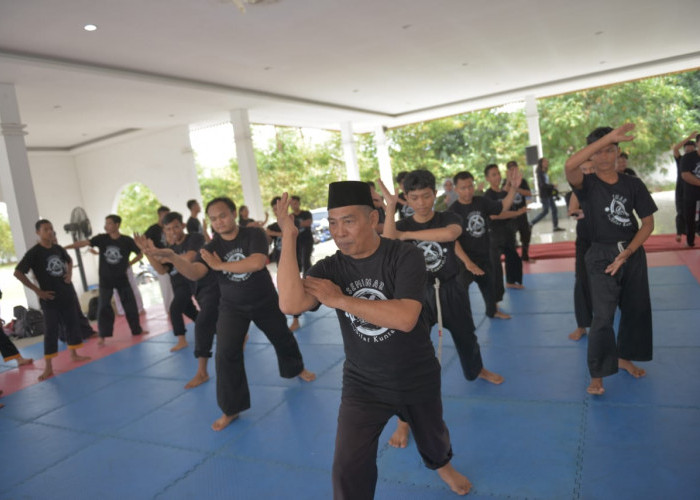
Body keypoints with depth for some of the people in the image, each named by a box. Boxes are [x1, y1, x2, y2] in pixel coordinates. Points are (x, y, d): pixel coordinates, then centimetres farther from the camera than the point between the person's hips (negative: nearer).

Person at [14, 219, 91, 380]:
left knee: (72, 323, 13)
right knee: (50, 330, -4)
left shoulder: (58, 248, 5)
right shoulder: (34, 252, -12)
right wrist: (37, 290, -15)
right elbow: (17, 273, -14)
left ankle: (74, 354, 29)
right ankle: (48, 366, 3)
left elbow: (69, 261, 25)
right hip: (50, 297, -6)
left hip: (67, 293, 6)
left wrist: (69, 273, 5)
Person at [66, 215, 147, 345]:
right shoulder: (101, 238, -7)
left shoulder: (127, 240, -10)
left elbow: (140, 254, 0)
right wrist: (64, 247, -25)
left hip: (121, 278, 0)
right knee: (104, 307, 0)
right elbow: (84, 242, -16)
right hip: (105, 279, 0)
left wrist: (128, 264, -5)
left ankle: (137, 329, 24)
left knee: (130, 304, 8)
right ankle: (103, 336, 9)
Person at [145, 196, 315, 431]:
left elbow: (258, 262, -35)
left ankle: (297, 369, 53)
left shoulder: (254, 234, -18)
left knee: (282, 338, 20)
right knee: (226, 354, -11)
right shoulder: (211, 248, -11)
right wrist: (172, 256, -47)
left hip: (265, 301, -1)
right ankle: (231, 409, 3)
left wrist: (220, 265, -29)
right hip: (232, 307, 1)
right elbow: (194, 273, -28)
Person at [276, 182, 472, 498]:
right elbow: (290, 304, -31)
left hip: (418, 378, 0)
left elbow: (405, 318, -35)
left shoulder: (405, 257, -22)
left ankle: (443, 466, 64)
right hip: (363, 384, 1)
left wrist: (340, 299, -31)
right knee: (348, 470, -4)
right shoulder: (329, 268, -14)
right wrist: (289, 236, -30)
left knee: (432, 438, 27)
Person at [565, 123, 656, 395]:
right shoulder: (588, 184, -8)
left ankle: (624, 357, 37)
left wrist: (626, 254, -11)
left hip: (633, 254, 4)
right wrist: (608, 137, -32)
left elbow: (648, 223, 1)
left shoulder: (633, 184, 0)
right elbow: (569, 165, -32)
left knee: (636, 309, 15)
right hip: (601, 256, -4)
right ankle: (596, 375, 3)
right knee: (603, 317, -9)